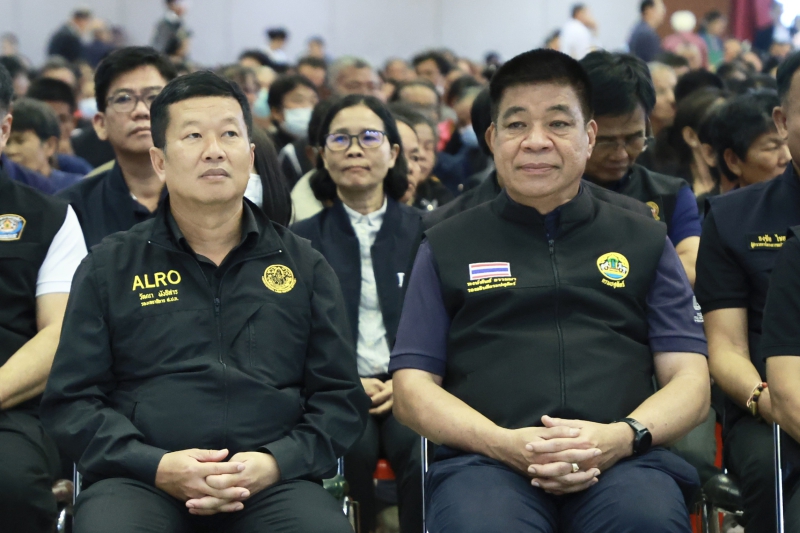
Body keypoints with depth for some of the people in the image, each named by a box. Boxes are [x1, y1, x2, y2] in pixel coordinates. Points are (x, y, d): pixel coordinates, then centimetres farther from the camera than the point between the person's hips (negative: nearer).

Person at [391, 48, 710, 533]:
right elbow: (412, 390, 12)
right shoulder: (447, 247, 20)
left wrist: (622, 437, -9)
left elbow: (690, 383, 14)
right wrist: (503, 443, -8)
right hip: (485, 460, 0)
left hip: (623, 461, 1)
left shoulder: (644, 242, 22)